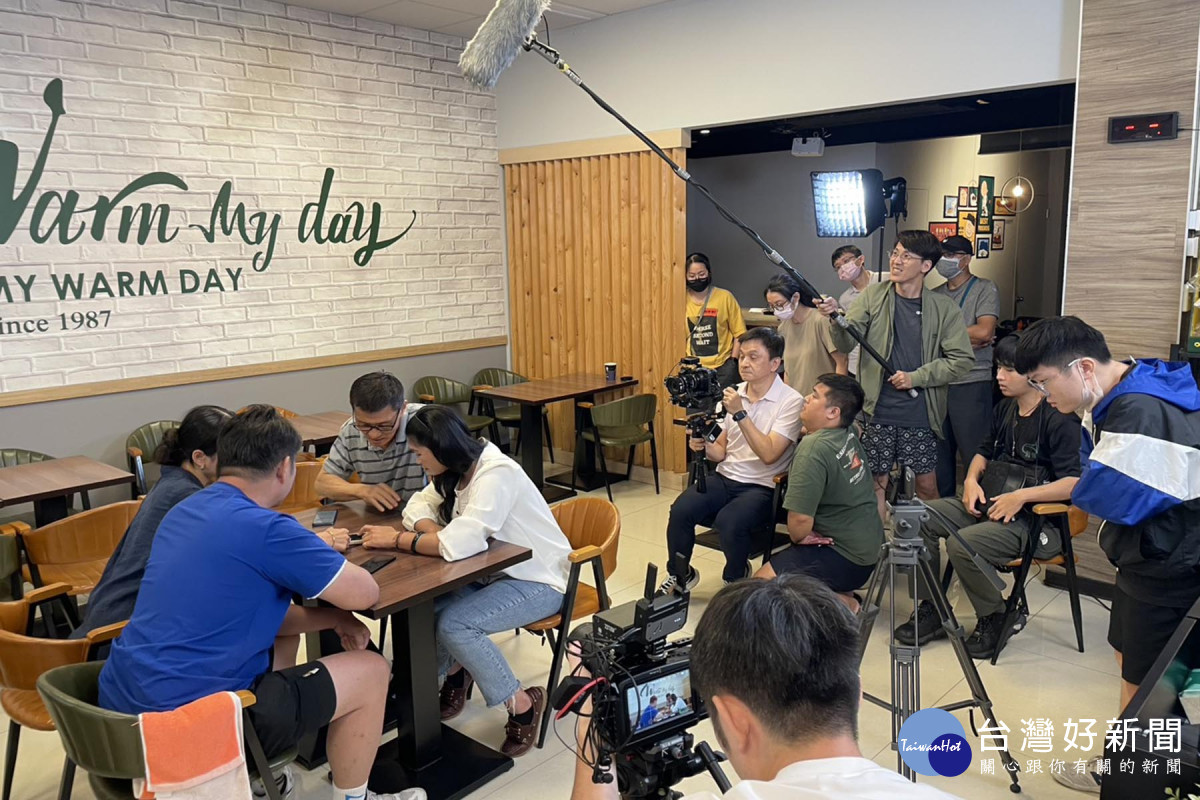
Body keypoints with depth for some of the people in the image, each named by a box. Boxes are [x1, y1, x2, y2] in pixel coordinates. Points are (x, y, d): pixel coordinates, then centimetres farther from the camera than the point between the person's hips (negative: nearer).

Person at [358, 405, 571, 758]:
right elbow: (419, 505, 3)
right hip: (496, 572, 8)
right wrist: (435, 534, -19)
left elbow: (459, 543, -36)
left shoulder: (496, 474, -27)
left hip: (539, 582, -8)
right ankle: (455, 670, 18)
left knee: (453, 624, -25)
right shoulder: (455, 470, 2)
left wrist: (396, 539, -25)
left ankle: (523, 703, -6)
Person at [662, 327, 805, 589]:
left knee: (728, 521, -33)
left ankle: (736, 578, 0)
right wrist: (703, 446, -8)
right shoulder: (734, 393, 10)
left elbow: (768, 454, -20)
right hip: (725, 478, 5)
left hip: (762, 487, -5)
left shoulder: (791, 401, -9)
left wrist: (740, 413, -22)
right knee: (680, 511, -21)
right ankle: (679, 574, 5)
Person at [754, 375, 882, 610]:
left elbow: (800, 521, -28)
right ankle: (842, 594, 11)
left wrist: (799, 538, -7)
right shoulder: (849, 433, 0)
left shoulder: (813, 448, -24)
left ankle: (843, 604, -7)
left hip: (846, 557, -9)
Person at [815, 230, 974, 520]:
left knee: (927, 484, 8)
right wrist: (836, 318, -27)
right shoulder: (874, 296, 2)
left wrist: (916, 377, -13)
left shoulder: (944, 309, -1)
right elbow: (847, 343, -6)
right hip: (877, 411, 1)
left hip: (921, 413, 0)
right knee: (876, 481, 6)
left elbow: (962, 359, -4)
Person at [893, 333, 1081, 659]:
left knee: (963, 544, -31)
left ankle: (995, 618, -2)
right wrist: (972, 479, 4)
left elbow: (1075, 482, -21)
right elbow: (985, 451, 24)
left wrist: (1022, 495, -26)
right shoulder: (1005, 409, 11)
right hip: (991, 504, 8)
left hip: (1038, 521, -8)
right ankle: (931, 610, 2)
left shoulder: (1059, 419, -14)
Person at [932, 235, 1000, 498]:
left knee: (975, 455, -4)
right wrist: (967, 339, -8)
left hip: (972, 383, -5)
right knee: (939, 454, 10)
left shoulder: (985, 290, 0)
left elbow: (984, 331, -15)